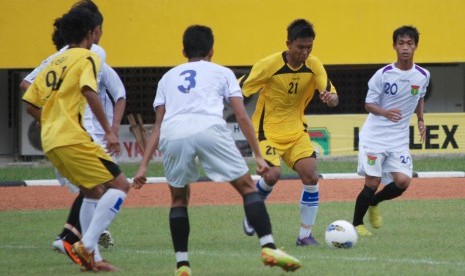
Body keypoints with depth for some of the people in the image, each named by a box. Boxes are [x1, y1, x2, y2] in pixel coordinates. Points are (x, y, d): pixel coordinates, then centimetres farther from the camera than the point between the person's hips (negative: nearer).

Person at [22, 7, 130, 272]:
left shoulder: (54, 63, 21)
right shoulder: (87, 57, -2)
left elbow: (31, 102, 20)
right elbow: (89, 92, -20)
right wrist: (109, 131, -20)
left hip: (50, 141, 9)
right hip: (72, 138, -9)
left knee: (93, 191, 21)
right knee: (119, 185, -6)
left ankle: (92, 257, 16)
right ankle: (87, 245, -17)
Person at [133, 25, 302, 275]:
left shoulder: (168, 77, 34)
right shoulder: (222, 73, 27)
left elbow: (158, 125, 27)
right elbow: (242, 116, 18)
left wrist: (144, 165, 25)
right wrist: (258, 156, 19)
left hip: (172, 134, 2)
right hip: (209, 129, -2)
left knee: (179, 198, 23)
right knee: (247, 187, 9)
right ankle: (268, 248, -6)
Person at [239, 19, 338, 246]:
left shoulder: (313, 65, -5)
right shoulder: (269, 65, -19)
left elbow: (331, 94, -6)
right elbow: (238, 91, -13)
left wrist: (330, 98, -30)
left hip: (296, 131, 4)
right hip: (267, 130, -4)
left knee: (311, 176, -12)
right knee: (272, 174, -25)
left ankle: (305, 235, -1)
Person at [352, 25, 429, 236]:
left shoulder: (423, 76, 0)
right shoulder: (383, 75, -12)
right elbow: (368, 104, -9)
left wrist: (420, 119, 9)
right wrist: (385, 113, -28)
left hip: (399, 138, 4)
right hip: (374, 136, -4)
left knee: (403, 181, -11)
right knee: (373, 182, -9)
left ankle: (373, 203, 19)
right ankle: (356, 224, 12)